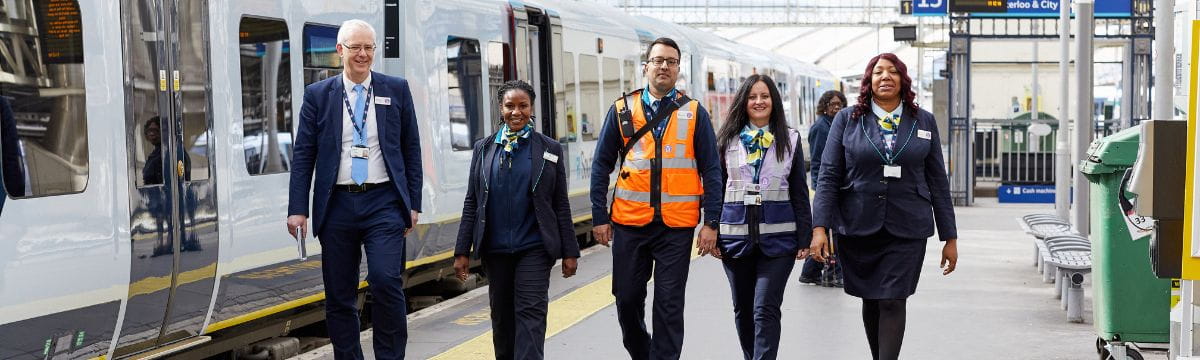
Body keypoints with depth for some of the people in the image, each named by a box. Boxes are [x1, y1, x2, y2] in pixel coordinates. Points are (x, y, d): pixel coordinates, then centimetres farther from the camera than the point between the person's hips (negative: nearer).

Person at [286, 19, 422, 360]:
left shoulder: (397, 89, 6)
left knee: (386, 280, -15)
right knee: (339, 296, 5)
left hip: (384, 202, -1)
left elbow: (411, 149, 8)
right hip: (337, 204, 1)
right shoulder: (318, 94, 6)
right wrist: (298, 209, -2)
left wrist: (413, 203, 3)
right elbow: (303, 155, 4)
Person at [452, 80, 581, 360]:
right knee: (502, 316, 11)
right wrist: (463, 251, 3)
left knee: (530, 313, -9)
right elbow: (471, 203, 8)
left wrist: (570, 251, 1)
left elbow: (561, 204, 3)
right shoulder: (484, 149, 7)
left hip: (534, 248, -2)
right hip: (495, 250, 3)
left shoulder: (549, 150, 2)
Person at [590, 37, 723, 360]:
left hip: (677, 226, -1)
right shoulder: (622, 110, 5)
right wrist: (599, 217, 1)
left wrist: (711, 222, -3)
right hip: (629, 223, 1)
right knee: (627, 298, 9)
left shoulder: (693, 112, 3)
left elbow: (711, 170, 3)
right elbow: (602, 166, 7)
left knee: (669, 305, 1)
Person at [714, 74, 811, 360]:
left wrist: (804, 238, 1)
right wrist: (713, 234, 3)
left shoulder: (790, 140, 5)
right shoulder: (727, 140, 7)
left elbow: (800, 193, 6)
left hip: (778, 237, -2)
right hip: (736, 236, 2)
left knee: (766, 310, -9)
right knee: (743, 310, 11)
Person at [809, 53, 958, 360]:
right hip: (858, 228, 1)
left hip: (907, 230, -1)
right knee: (870, 301, 11)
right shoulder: (847, 120, 4)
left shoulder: (924, 122, 7)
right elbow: (829, 176, 0)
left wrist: (950, 237, 6)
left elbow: (937, 181, 8)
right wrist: (819, 227, -10)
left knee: (892, 302, -8)